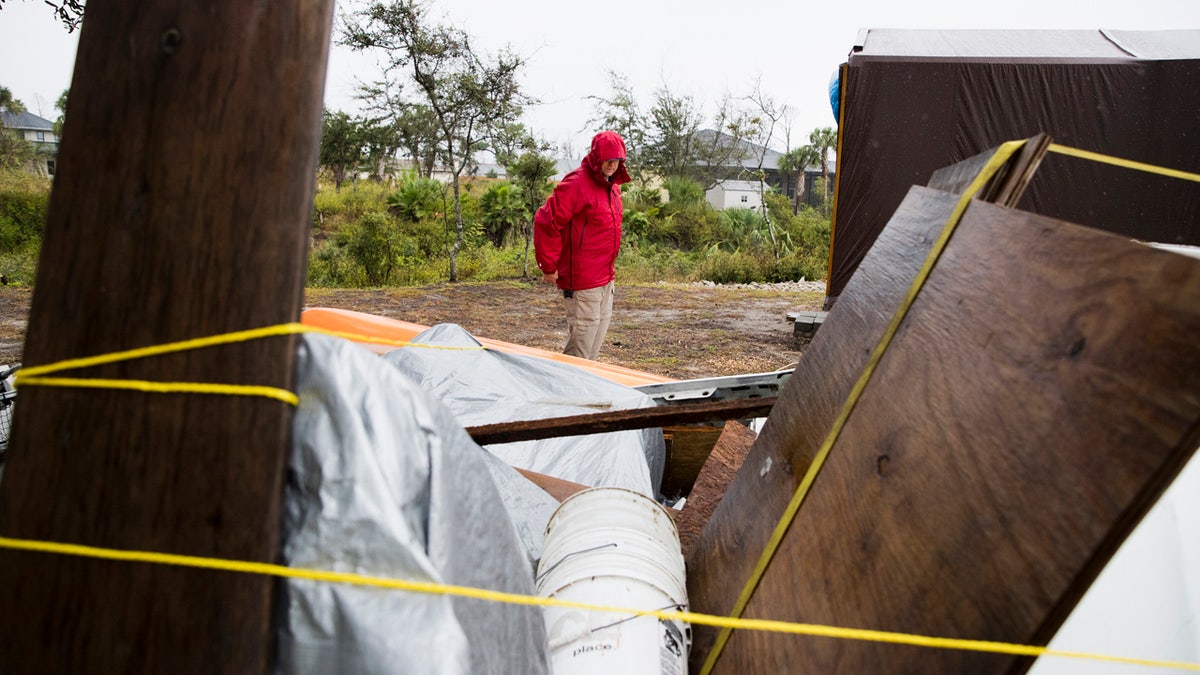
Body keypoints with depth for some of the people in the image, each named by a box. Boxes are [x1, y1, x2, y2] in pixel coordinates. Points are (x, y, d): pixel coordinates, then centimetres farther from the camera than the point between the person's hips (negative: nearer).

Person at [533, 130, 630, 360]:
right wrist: (549, 266, -17)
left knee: (600, 327, 16)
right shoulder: (576, 184, -17)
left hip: (606, 278, 9)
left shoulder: (612, 185, 12)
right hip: (582, 280, -9)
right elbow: (545, 222, -20)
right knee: (582, 335, -5)